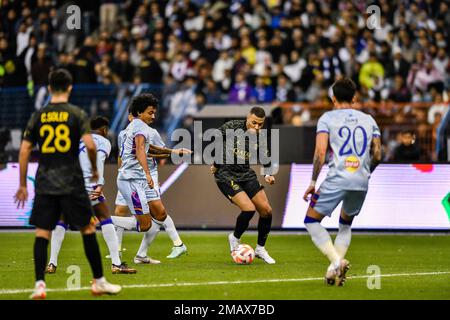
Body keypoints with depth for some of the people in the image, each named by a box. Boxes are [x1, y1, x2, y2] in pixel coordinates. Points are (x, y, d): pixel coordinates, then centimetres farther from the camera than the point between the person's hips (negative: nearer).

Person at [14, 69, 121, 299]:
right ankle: (99, 282, 13)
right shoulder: (77, 114, -2)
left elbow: (24, 150, 3)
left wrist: (23, 185, 9)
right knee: (88, 229, 9)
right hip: (72, 183, -2)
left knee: (42, 233, 3)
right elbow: (90, 144, -13)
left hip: (44, 183, 2)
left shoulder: (38, 116, 6)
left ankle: (39, 285, -7)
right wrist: (94, 170, 5)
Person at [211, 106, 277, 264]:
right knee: (249, 209, -21)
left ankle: (260, 249, 19)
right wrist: (216, 163, 1)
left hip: (246, 175, 6)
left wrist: (268, 174, -2)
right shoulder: (232, 127, -14)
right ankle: (235, 239, 8)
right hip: (226, 175, -6)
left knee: (266, 210, -1)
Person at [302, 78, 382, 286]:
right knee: (345, 224, 25)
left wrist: (313, 181, -3)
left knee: (311, 221, 9)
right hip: (362, 183, 4)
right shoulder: (368, 120, 15)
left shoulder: (327, 118, 4)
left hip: (336, 180, -4)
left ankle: (337, 261, -10)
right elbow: (377, 155, 11)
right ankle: (334, 269, 10)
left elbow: (320, 152, -8)